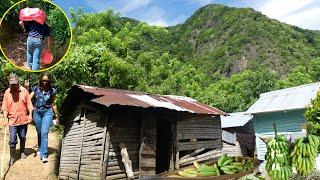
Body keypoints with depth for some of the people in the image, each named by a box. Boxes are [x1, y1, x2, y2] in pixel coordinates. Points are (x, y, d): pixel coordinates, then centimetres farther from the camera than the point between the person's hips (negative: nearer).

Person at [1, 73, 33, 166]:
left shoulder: (24, 91, -3)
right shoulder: (7, 92, -3)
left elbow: (29, 104, 1)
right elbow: (5, 108, 0)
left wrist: (30, 115, -7)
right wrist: (5, 119, -6)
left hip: (23, 119, 1)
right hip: (12, 120, -1)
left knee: (23, 138, 15)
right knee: (12, 140, -1)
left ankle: (22, 152, 35)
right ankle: (12, 157, 13)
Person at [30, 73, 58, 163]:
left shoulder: (51, 90, 0)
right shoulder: (36, 88, 2)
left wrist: (56, 114, 10)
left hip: (48, 112, -2)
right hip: (37, 112, 2)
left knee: (44, 133, -13)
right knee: (39, 133, 15)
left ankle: (43, 155, -12)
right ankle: (41, 149, 37)